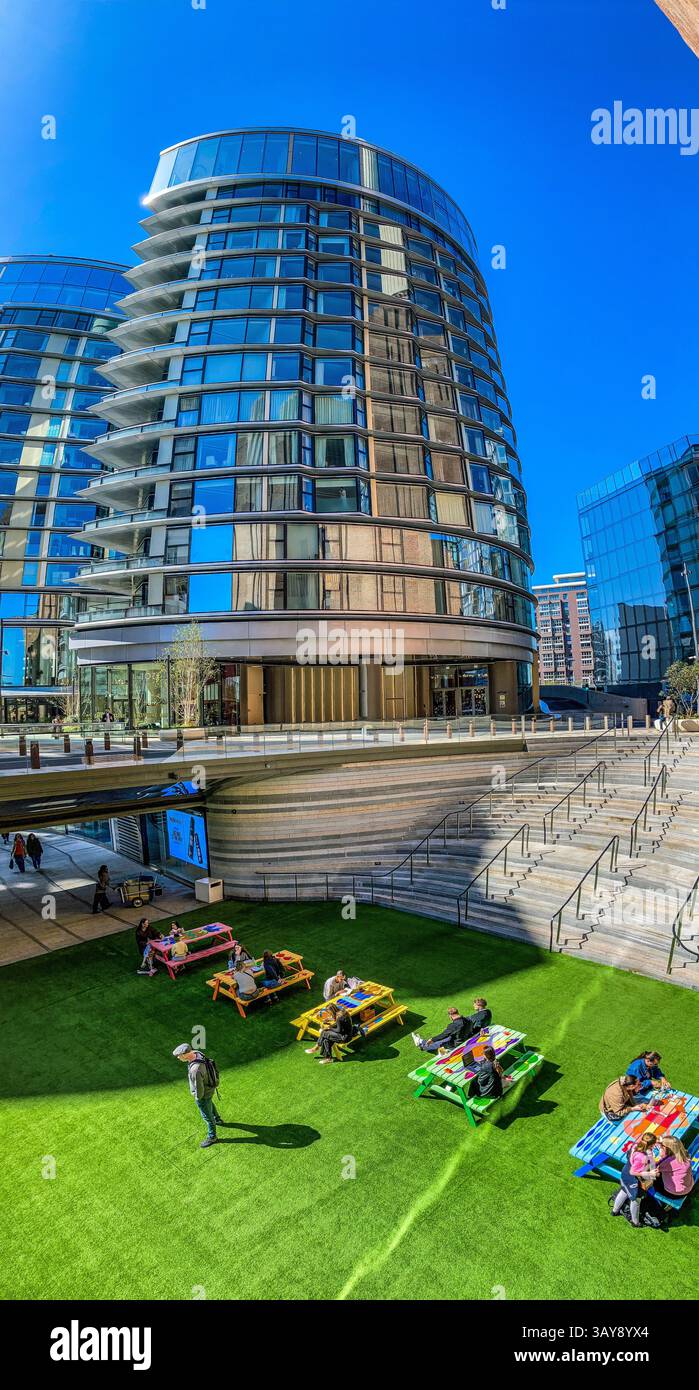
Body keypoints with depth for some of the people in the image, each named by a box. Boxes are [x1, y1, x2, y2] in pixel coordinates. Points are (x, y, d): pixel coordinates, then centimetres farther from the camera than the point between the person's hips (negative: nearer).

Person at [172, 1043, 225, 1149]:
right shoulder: (196, 1053, -19)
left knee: (207, 1115, 18)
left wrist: (198, 1098, -9)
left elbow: (199, 1088, -31)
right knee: (210, 1104, 35)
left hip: (204, 1093, -8)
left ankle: (212, 1137, 42)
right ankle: (218, 1119, 62)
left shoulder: (195, 1070, -45)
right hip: (209, 1086, 8)